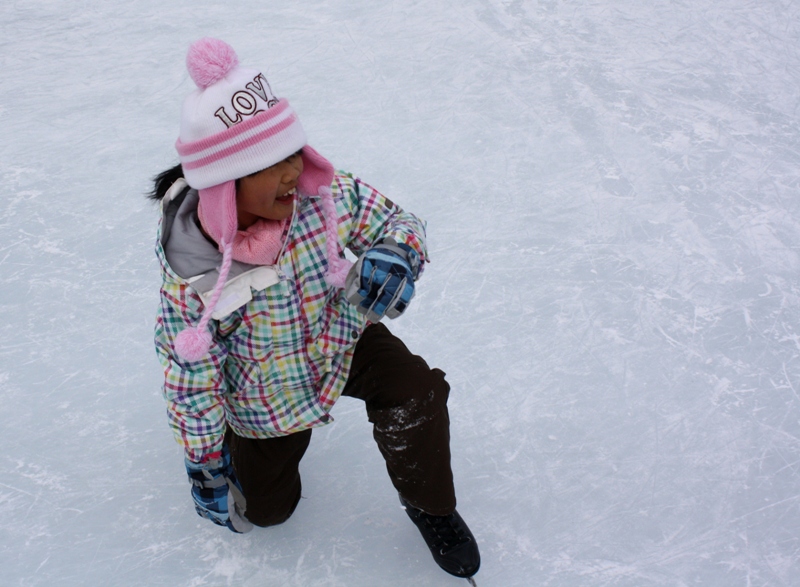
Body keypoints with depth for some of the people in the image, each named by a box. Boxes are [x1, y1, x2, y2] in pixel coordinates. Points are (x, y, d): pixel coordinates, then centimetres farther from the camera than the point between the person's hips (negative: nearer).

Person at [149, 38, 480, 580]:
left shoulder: (324, 195, -28)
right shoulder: (193, 274, -32)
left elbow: (397, 220, -11)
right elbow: (189, 377, -19)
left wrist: (393, 254, -36)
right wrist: (204, 467, -9)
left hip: (341, 336, 2)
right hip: (267, 391, -1)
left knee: (416, 391, -25)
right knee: (267, 510, 13)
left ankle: (430, 506, 5)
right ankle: (246, 447, 48)